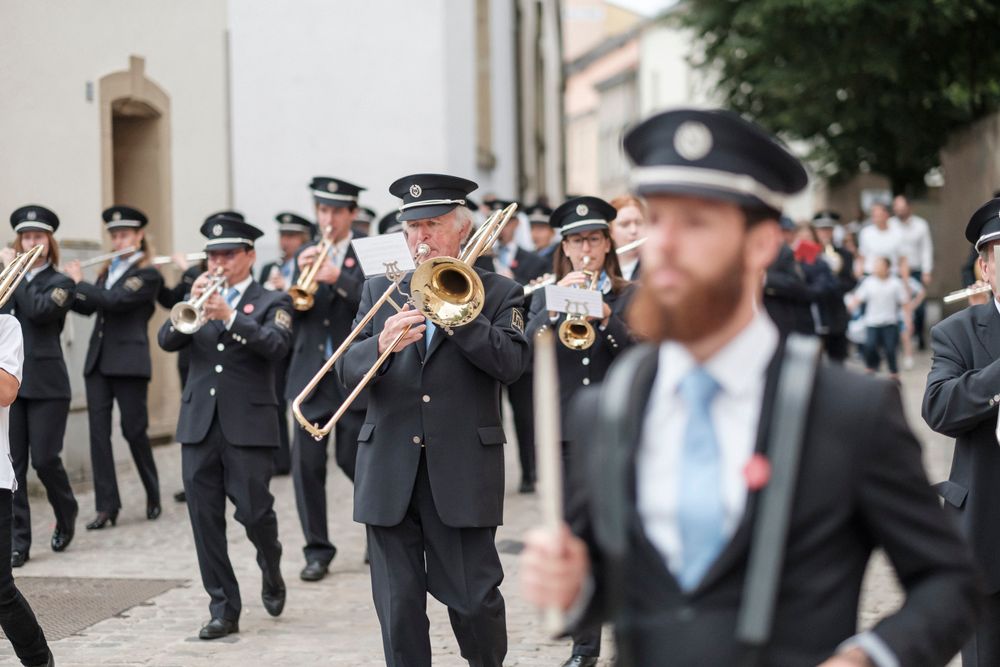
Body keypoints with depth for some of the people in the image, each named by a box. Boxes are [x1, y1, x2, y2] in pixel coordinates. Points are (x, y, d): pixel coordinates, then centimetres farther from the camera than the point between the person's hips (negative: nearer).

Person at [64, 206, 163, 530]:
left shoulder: (148, 275, -5)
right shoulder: (109, 270, 17)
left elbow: (113, 300, -18)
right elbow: (87, 307, 14)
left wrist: (79, 282, -8)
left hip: (129, 362, -6)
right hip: (98, 360, 6)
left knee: (134, 430, -1)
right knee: (98, 431, -1)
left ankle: (153, 494, 20)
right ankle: (107, 506, 0)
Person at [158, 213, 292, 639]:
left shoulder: (271, 302, 5)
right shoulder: (201, 299, 15)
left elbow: (277, 346, -14)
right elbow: (167, 341, 1)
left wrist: (229, 316, -23)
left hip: (249, 424, -4)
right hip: (199, 424, 4)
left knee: (254, 512, -6)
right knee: (205, 519, 1)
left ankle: (271, 572, 26)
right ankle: (223, 608, 8)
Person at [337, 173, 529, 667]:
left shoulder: (497, 293, 5)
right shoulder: (379, 291, 12)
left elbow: (512, 363, -11)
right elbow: (348, 371, 2)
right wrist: (382, 345, -19)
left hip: (464, 472, -2)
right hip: (389, 471, 3)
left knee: (473, 598, 0)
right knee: (398, 604, 4)